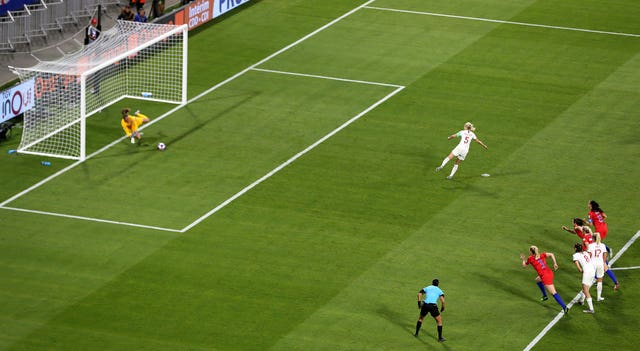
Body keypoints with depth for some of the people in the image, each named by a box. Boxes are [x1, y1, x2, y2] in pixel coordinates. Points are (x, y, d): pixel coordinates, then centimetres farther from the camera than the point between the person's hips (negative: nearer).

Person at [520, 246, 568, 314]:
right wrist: (555, 264, 1)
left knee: (554, 293, -7)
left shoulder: (530, 258, -1)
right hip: (550, 273, 7)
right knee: (537, 280, 35)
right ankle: (545, 296, 43)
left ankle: (565, 307, -14)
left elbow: (524, 265, 15)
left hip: (545, 277, -7)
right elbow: (551, 254, -1)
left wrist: (523, 259, 33)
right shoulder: (541, 255, 10)